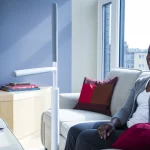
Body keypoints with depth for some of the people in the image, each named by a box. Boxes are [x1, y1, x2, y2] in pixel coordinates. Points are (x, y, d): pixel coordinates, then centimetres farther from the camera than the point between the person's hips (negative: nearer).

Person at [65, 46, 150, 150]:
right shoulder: (140, 82, 16)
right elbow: (126, 109, 8)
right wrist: (112, 123, -11)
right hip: (125, 126, 7)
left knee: (86, 137, -20)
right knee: (75, 131, -7)